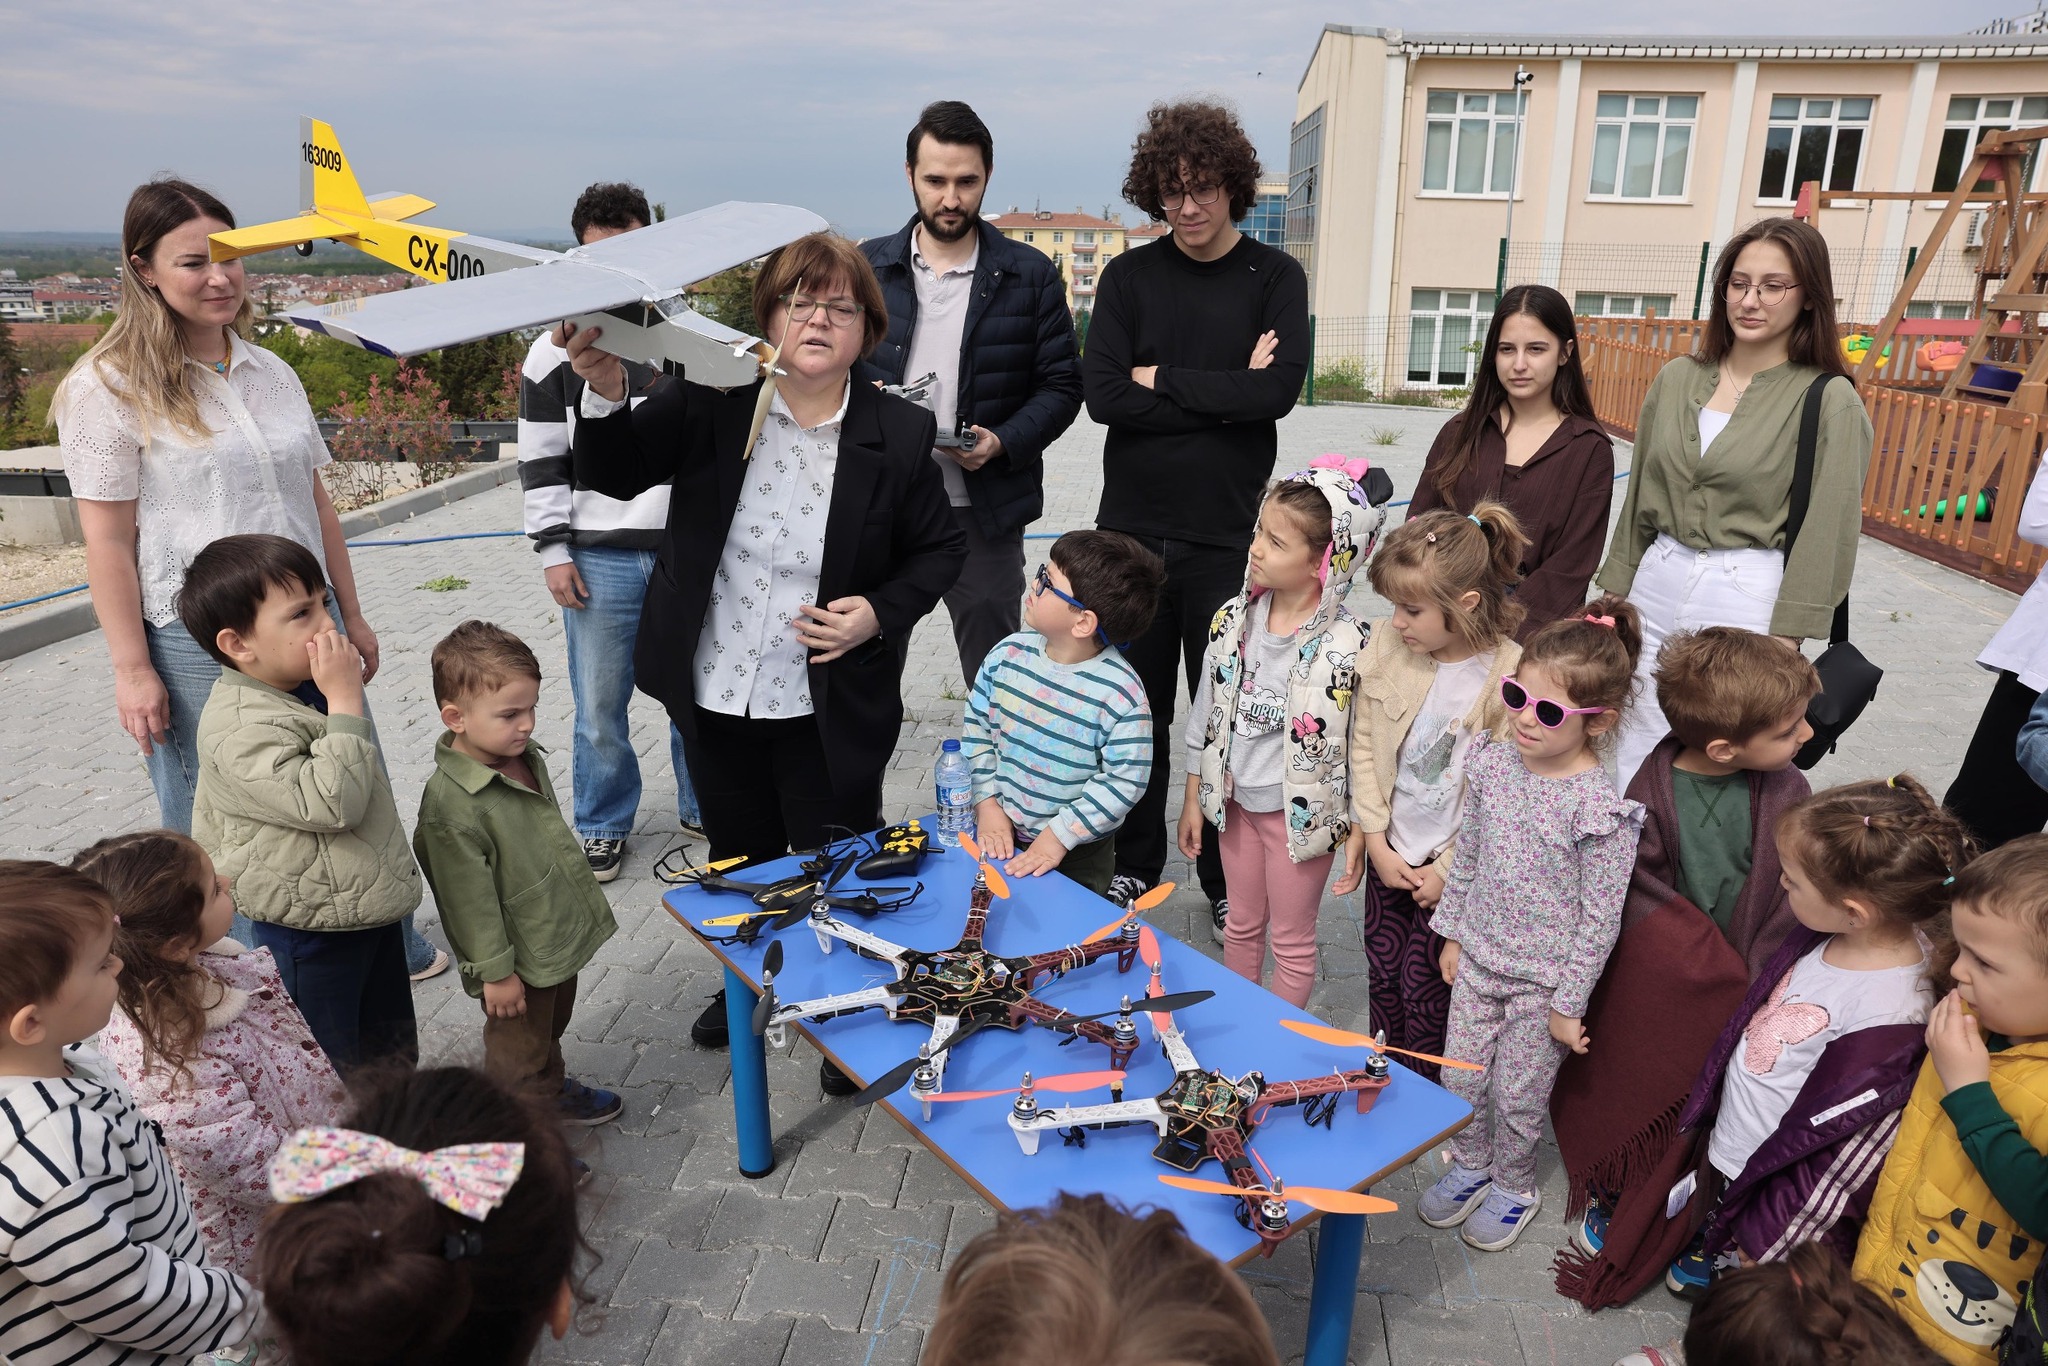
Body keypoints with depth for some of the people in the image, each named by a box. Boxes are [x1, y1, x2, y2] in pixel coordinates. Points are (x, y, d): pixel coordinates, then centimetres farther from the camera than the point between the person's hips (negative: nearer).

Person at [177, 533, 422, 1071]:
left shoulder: (306, 685, 2)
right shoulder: (241, 733, -28)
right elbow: (330, 802, -36)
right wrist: (345, 702, -33)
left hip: (372, 908, 9)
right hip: (313, 935, -8)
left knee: (392, 1045, 25)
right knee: (332, 1068, 11)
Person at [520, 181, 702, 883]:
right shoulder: (555, 349, 3)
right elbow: (541, 460, 3)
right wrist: (553, 551, -3)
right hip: (600, 558, -1)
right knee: (601, 704, 5)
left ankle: (705, 807, 30)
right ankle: (603, 825, 24)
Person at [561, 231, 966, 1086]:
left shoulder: (898, 436, -8)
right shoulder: (711, 402, -8)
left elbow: (939, 550, 1)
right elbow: (611, 476, -12)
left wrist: (880, 613, -16)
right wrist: (605, 393, -32)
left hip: (830, 709, -2)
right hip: (713, 695, 2)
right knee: (740, 857, 23)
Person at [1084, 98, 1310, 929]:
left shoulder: (1275, 278, 2)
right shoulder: (1130, 277, 5)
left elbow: (1279, 391, -13)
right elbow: (1102, 394, -9)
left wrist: (1162, 380, -10)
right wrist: (1225, 393, -11)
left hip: (1227, 534, -1)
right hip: (1132, 528, 2)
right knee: (1136, 707, 10)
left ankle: (1227, 875, 24)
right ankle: (1135, 862, 28)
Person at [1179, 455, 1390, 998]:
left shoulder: (1347, 644, -22)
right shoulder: (1233, 620, -7)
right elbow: (1205, 713, 3)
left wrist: (1358, 832, -8)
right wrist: (1193, 797, 7)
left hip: (1302, 812, -5)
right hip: (1235, 800, 5)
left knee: (1291, 941, 15)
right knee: (1242, 925, 24)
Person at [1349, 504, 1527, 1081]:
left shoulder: (1510, 676, -22)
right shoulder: (1386, 642, -10)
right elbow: (1363, 745, -2)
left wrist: (1447, 870, -11)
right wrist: (1376, 842, -4)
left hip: (1453, 866, -4)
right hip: (1390, 852, 4)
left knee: (1423, 985, 9)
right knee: (1381, 974, 18)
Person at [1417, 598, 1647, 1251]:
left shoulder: (1598, 809, -24)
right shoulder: (1494, 762, -8)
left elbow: (1600, 920, -16)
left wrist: (1569, 1004, -11)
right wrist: (1452, 933, 11)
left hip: (1543, 977, -5)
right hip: (1479, 956, 5)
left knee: (1517, 1097, 14)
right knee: (1460, 1080, 18)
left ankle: (1513, 1187, 42)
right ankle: (1471, 1166, 46)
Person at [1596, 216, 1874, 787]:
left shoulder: (1829, 402, -6)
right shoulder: (1678, 379, 8)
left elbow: (1826, 532, -6)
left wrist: (1786, 637, -9)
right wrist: (1617, 592, 12)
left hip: (1748, 596, -4)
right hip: (1656, 584, 4)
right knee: (1630, 758, 8)